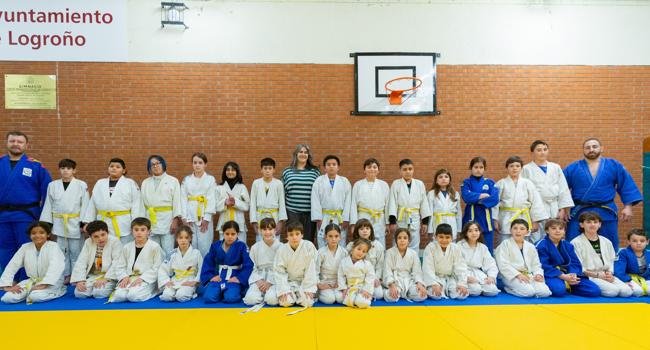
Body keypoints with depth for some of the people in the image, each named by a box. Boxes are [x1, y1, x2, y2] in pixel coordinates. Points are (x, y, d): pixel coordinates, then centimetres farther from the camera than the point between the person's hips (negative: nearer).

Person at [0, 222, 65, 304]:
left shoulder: (53, 246, -12)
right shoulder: (25, 247, 3)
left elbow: (55, 266, -26)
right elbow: (12, 265, 1)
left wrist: (44, 284, -36)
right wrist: (7, 285, -11)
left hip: (51, 282, -5)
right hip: (32, 281, 5)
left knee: (36, 296, -33)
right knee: (8, 298, -16)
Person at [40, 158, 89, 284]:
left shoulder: (81, 185, -3)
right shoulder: (52, 185, 6)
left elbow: (85, 205, -4)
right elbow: (48, 205, 8)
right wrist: (46, 223, 5)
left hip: (75, 223, -3)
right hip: (59, 223, 3)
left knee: (76, 251, 2)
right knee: (62, 250, 10)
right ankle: (66, 275, 22)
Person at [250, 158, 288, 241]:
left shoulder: (278, 183, -2)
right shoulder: (256, 183, 1)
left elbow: (282, 203, 0)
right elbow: (253, 203, 3)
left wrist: (281, 221, -5)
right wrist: (253, 221, -1)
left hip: (274, 217, -1)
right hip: (260, 217, 1)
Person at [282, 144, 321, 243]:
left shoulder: (315, 171, 6)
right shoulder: (287, 171, 7)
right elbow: (283, 192, 10)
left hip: (310, 212, 0)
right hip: (292, 212, 0)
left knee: (308, 240, 6)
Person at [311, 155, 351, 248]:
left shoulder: (345, 181, 5)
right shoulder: (319, 181, 4)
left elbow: (348, 201, 2)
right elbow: (315, 201, 1)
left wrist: (346, 219, -4)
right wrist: (318, 218, -5)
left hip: (340, 218, 0)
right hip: (324, 218, 0)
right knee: (323, 246, 4)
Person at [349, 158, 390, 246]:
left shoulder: (384, 185, 7)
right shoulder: (358, 185, 4)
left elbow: (387, 205, 8)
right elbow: (353, 205, 3)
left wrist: (388, 223, 5)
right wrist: (353, 224, -2)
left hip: (379, 222, 1)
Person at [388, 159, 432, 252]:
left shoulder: (420, 184, 4)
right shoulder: (396, 184, -1)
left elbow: (424, 203, 7)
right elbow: (392, 203, -5)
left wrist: (425, 221, 5)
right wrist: (392, 221, -10)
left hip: (415, 220, 2)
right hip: (401, 220, -2)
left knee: (414, 247, 6)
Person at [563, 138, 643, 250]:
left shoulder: (614, 166, 6)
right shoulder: (572, 168, 3)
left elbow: (627, 186, 6)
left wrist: (628, 206, -2)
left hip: (606, 214, 1)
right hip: (579, 214, -1)